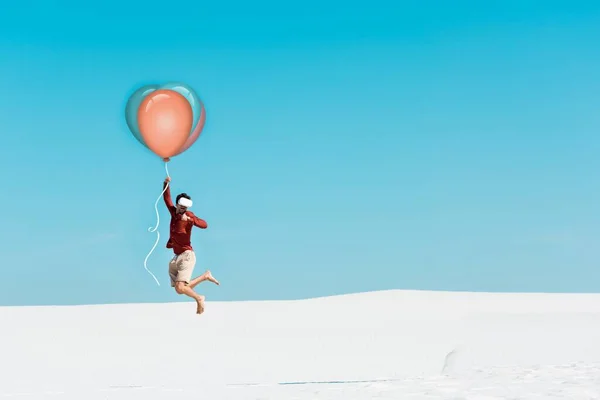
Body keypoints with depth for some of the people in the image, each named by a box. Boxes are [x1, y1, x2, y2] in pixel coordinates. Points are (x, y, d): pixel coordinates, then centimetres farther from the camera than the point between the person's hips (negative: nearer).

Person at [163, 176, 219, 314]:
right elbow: (167, 198, 22)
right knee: (179, 290, 6)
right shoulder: (174, 213, 11)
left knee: (180, 288, -20)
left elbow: (204, 225, -22)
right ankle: (205, 276, 24)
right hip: (176, 258, 8)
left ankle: (199, 299, 9)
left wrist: (189, 219, -35)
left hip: (186, 255, -8)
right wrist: (166, 183, 7)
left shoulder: (188, 215, -7)